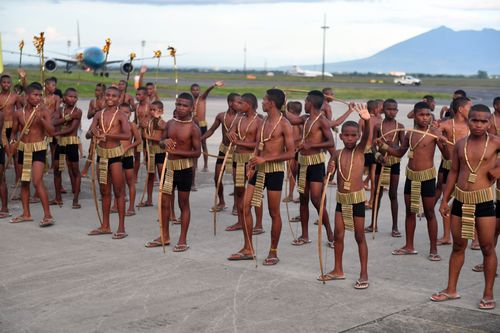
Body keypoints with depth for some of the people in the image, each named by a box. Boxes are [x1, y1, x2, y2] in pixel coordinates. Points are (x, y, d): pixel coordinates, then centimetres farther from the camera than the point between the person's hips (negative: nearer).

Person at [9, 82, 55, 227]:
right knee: (24, 182, 13)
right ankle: (26, 214, 25)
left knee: (37, 181, -16)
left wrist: (41, 118, -28)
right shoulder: (18, 114, 2)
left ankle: (48, 215, -13)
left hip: (38, 148, -5)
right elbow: (14, 132, 15)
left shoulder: (44, 112, -8)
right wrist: (12, 141, -5)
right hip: (22, 148, 5)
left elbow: (51, 132, -18)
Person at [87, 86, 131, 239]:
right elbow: (88, 134, 2)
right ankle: (105, 226, 22)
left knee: (118, 191, -1)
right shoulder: (99, 114, 8)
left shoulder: (121, 115, -7)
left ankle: (121, 228, 4)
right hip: (101, 153, 5)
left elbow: (127, 135, -22)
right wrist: (93, 132, -21)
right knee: (104, 191, 13)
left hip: (115, 153, -5)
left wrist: (107, 135, -30)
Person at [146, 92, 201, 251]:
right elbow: (162, 141, 19)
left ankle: (183, 240, 13)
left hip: (184, 168, -6)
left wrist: (177, 151, -22)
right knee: (164, 201, 11)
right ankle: (164, 236, 25)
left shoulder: (193, 128, -11)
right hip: (169, 166, 6)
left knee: (184, 204, 4)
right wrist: (165, 142, -6)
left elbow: (197, 152, -13)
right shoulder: (170, 123, 6)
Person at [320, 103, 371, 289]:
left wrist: (367, 120, -46)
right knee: (338, 234, 11)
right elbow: (330, 175, 12)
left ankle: (364, 274, 9)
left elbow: (366, 135, -27)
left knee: (360, 236, 2)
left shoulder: (360, 150, -7)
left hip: (357, 198, -4)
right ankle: (338, 270, 25)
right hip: (341, 198, 4)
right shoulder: (337, 154, 3)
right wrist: (329, 170, -12)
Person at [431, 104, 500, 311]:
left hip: (483, 200, -4)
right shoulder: (460, 144, 5)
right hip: (460, 200, 4)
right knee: (458, 246, 13)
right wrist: (445, 200, 10)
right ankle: (451, 290, 23)